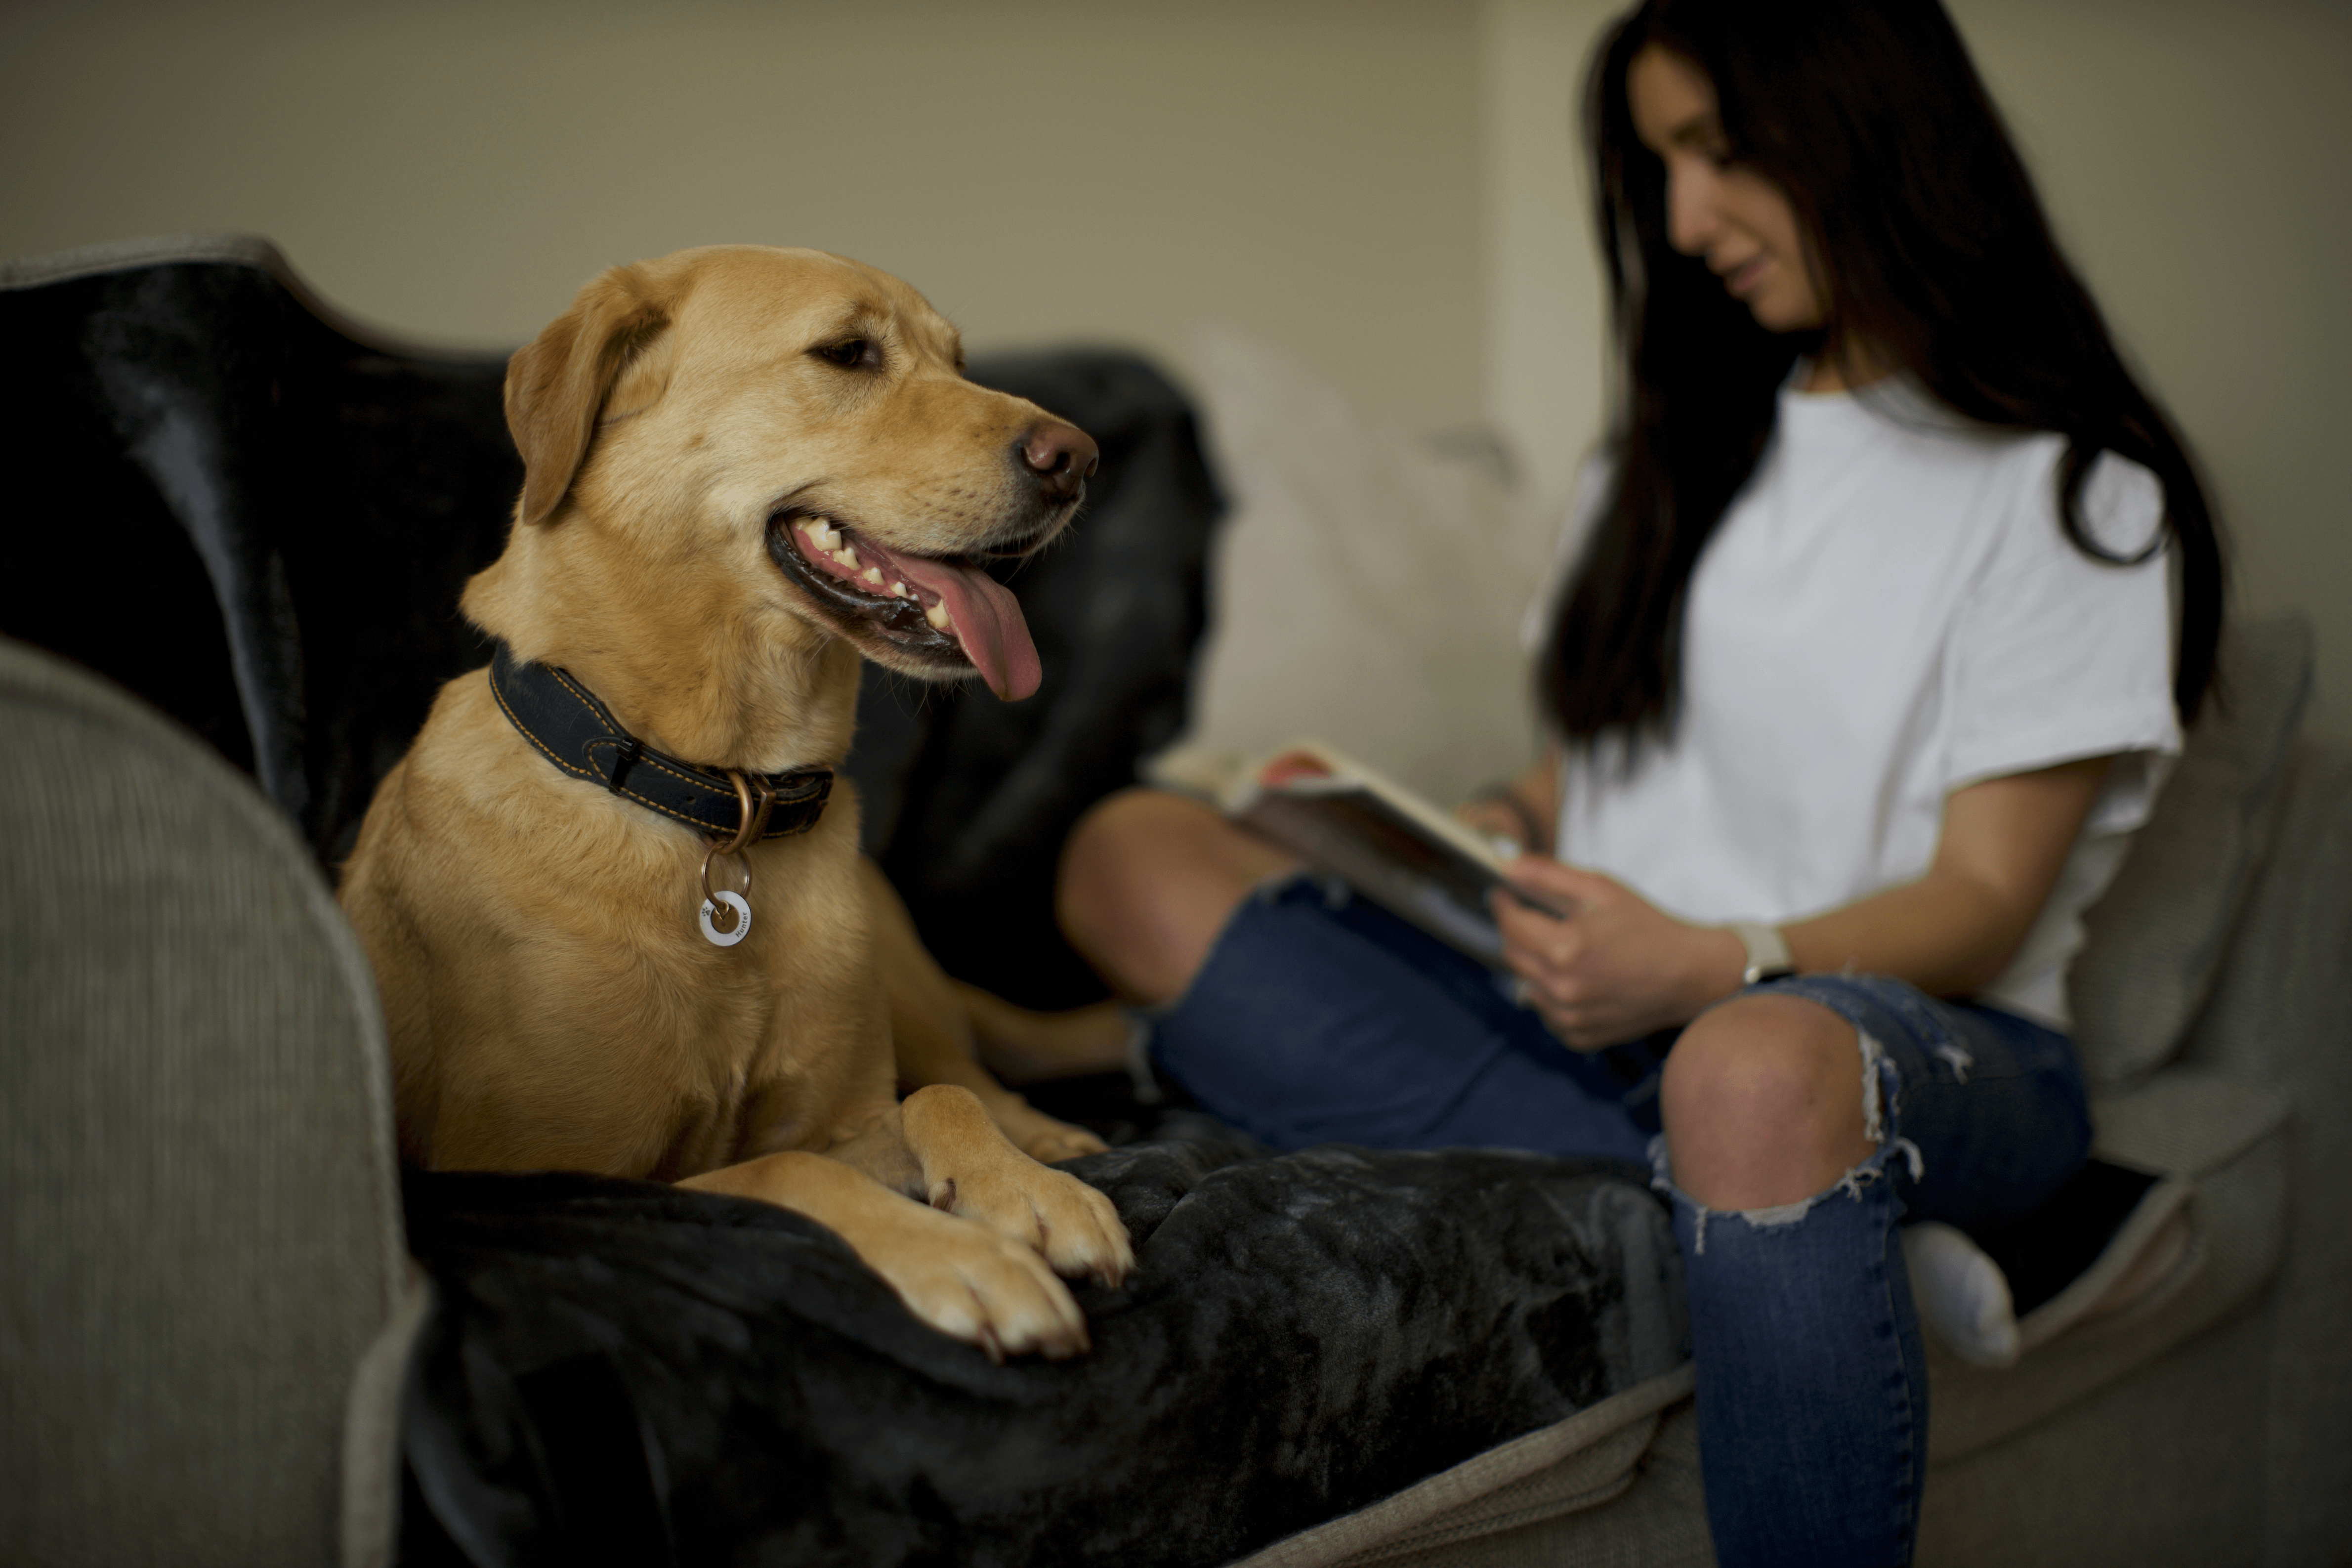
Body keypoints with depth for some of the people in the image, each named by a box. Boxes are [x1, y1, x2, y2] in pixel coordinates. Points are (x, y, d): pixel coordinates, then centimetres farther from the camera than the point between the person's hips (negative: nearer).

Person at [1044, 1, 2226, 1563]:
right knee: (1135, 857, -13)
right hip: (1614, 1012, 7)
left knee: (1756, 1074, -44)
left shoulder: (2071, 491, -1)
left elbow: (1982, 904, -8)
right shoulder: (1689, 439, 20)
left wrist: (1713, 965, -26)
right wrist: (1497, 832, -1)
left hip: (1909, 1037, -7)